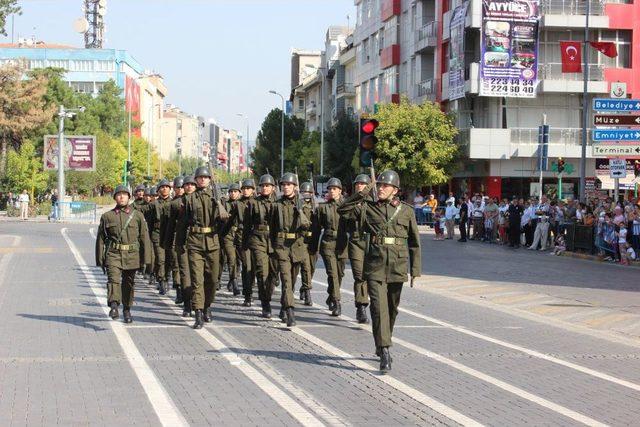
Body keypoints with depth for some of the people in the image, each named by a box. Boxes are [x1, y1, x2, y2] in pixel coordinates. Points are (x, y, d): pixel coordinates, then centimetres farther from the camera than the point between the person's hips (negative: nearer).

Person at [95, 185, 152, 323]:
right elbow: (101, 239, 9)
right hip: (113, 254, -1)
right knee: (113, 279, -21)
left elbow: (145, 237, 6)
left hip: (131, 255, 1)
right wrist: (100, 260, 4)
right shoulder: (107, 216, 8)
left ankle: (127, 310, 24)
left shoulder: (137, 215, 8)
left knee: (129, 283, 10)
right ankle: (114, 306, -31)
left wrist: (146, 258, -1)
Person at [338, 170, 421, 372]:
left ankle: (381, 346, 33)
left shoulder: (406, 210, 5)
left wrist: (415, 270, 3)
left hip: (397, 266, 2)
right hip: (375, 264, -2)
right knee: (379, 307, -13)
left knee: (392, 308, 13)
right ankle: (384, 352, -17)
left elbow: (414, 242, 8)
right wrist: (363, 193, -8)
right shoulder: (368, 207, 5)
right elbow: (343, 209, -3)